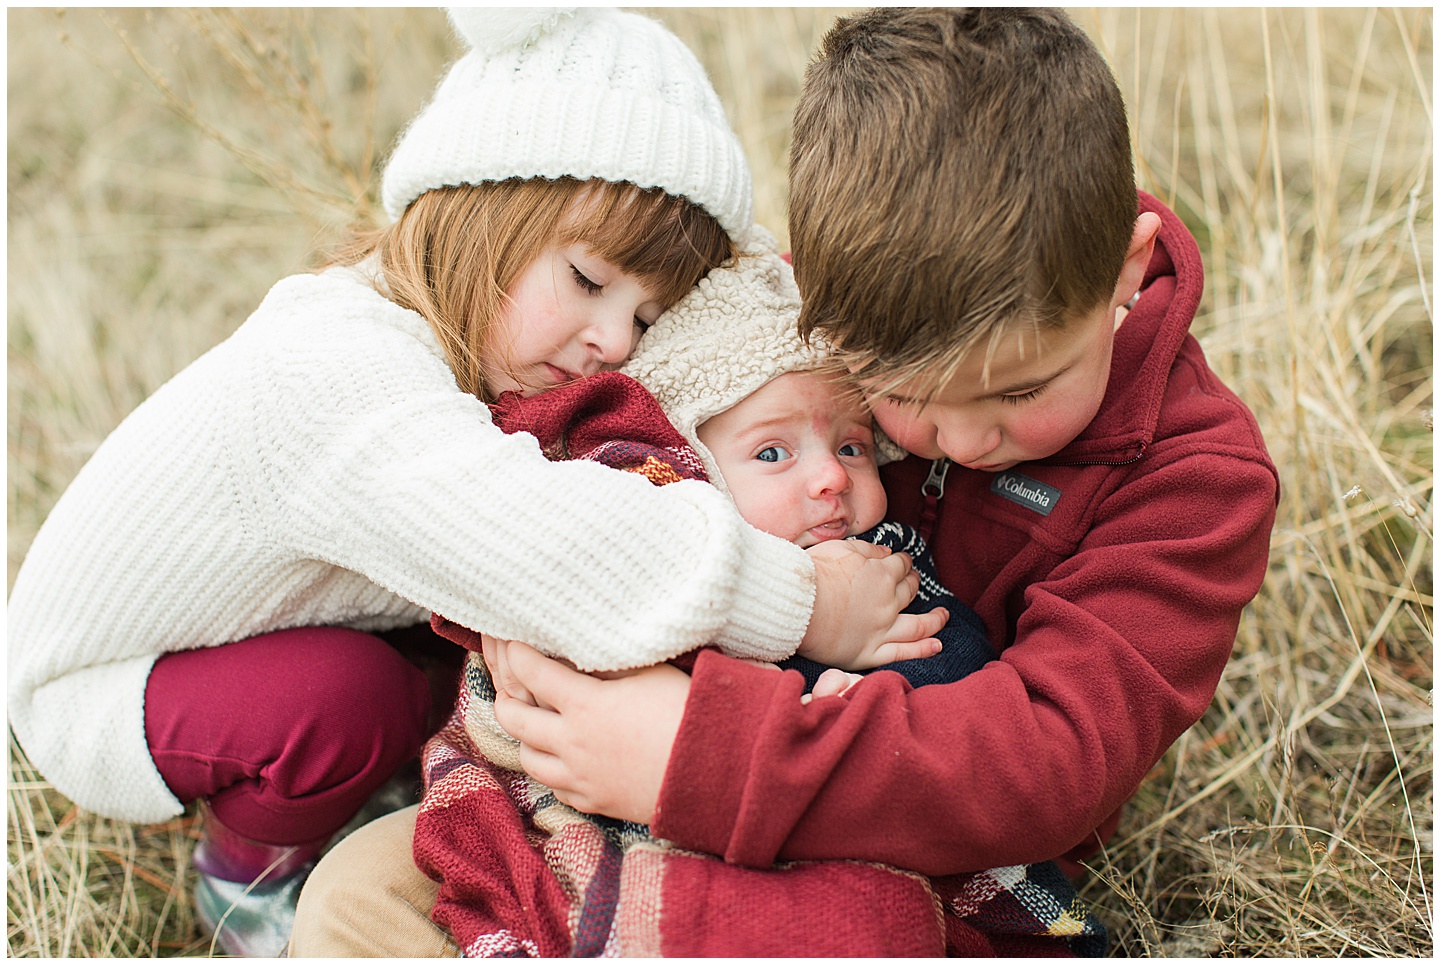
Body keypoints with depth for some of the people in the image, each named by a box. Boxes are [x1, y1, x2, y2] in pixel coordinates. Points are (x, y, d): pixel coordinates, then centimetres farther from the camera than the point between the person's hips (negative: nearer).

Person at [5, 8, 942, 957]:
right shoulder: (336, 380, -40)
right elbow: (548, 548, -52)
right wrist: (807, 605, -46)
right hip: (93, 697, -8)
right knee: (351, 694, -32)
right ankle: (248, 875, 0)